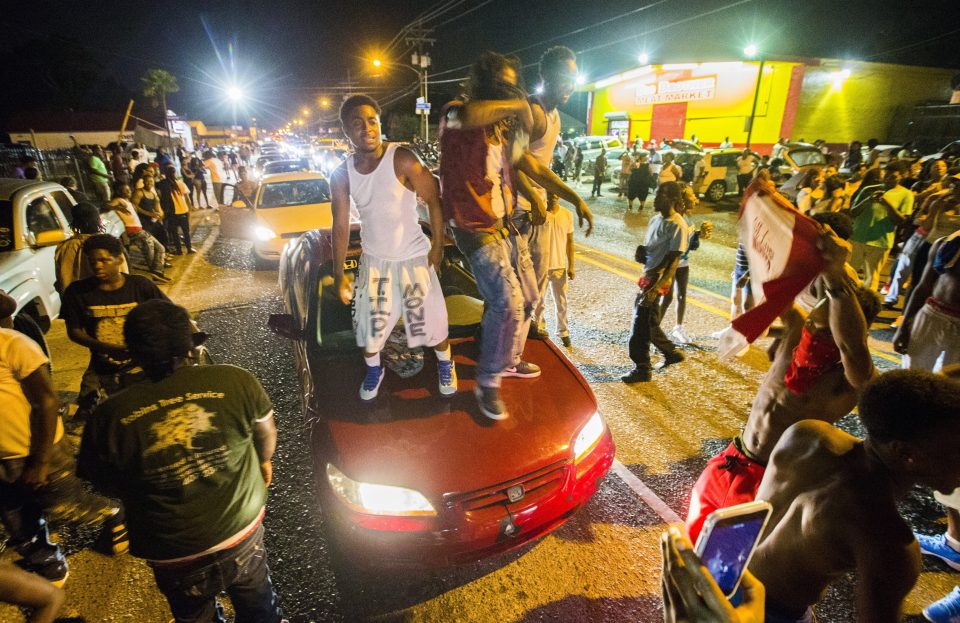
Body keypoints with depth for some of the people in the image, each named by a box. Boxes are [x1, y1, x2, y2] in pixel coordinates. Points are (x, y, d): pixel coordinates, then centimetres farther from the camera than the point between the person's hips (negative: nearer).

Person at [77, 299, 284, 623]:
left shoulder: (108, 419, -22)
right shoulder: (236, 381, -23)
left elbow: (106, 485, -4)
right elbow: (266, 432, -4)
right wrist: (264, 461, 18)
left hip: (176, 560, 0)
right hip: (244, 536, 0)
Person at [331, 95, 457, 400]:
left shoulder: (402, 160, -18)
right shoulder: (342, 174, -6)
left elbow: (434, 199, -12)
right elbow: (341, 226, 0)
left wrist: (438, 245, -12)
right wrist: (338, 276, 2)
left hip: (414, 257, -3)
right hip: (373, 260, 3)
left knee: (430, 318, 5)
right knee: (369, 324, 9)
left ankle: (445, 364, 35)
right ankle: (374, 369, 40)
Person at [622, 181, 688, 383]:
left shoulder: (677, 226, -15)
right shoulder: (655, 219, 10)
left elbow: (672, 260, -19)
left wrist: (656, 287, -25)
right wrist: (641, 252, -4)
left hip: (658, 281, -9)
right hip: (647, 276, 9)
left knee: (642, 323, -3)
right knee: (648, 322, 18)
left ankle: (642, 368, 10)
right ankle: (671, 352, 36)